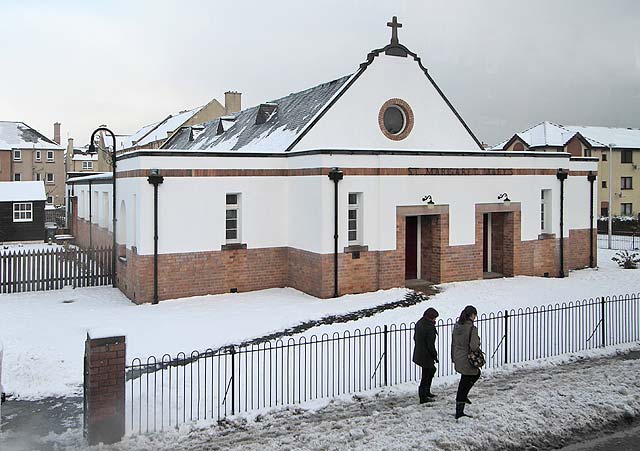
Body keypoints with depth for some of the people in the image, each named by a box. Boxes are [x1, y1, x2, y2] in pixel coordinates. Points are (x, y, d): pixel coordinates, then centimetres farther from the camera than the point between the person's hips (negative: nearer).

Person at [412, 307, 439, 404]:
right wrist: (435, 356, -8)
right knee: (425, 376, 3)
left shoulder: (419, 323, 3)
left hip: (418, 354, 9)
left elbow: (415, 338, 14)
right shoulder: (429, 327, -24)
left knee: (432, 369, 26)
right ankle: (423, 398, 13)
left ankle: (427, 392, 35)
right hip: (426, 356, -9)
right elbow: (430, 344, -21)